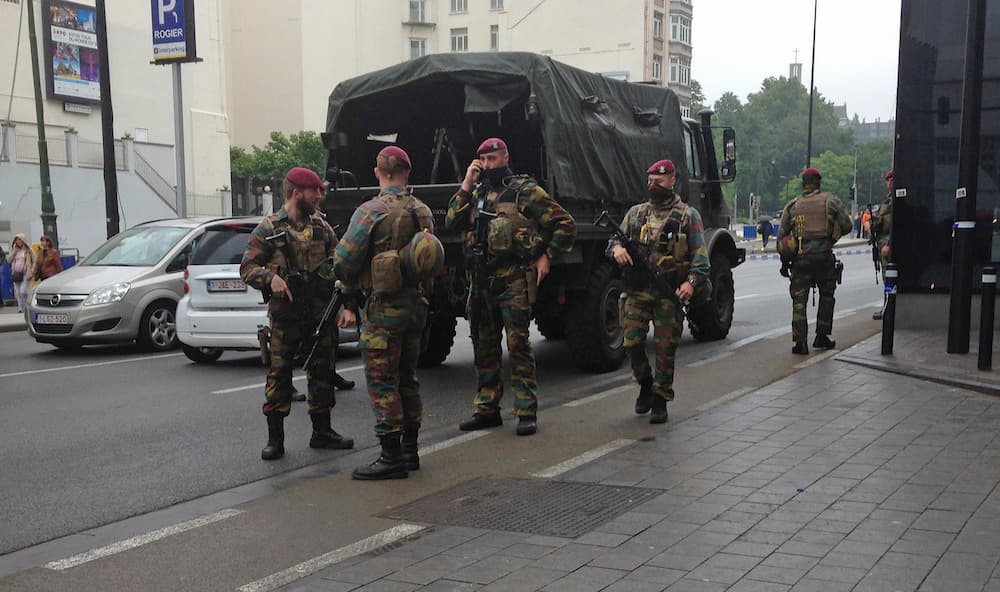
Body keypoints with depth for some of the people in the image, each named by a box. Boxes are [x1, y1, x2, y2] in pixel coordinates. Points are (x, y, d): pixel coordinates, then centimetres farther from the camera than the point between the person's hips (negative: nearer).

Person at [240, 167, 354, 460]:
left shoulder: (321, 226, 12)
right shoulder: (268, 229, -2)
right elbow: (247, 268, -4)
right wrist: (270, 277, -22)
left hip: (321, 312, 5)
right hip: (285, 312, -5)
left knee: (322, 370, 10)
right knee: (279, 373, -2)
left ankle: (322, 431, 22)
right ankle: (275, 438, 6)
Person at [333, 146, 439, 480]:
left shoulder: (371, 211, -13)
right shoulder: (423, 211, 9)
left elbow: (344, 261, -13)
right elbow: (435, 259, 15)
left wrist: (351, 288, 7)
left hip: (385, 306, -7)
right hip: (416, 302, 8)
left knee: (382, 383, -2)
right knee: (406, 378, 16)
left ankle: (391, 458, 0)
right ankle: (409, 450, 24)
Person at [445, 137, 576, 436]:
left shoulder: (525, 190, -2)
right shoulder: (477, 193, 16)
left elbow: (565, 224, -1)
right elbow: (451, 223, 4)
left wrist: (546, 258, -6)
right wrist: (466, 186, -1)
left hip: (514, 280, -6)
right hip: (481, 281, 6)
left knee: (518, 344, -6)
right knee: (484, 346, 10)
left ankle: (527, 412, 0)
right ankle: (487, 409, 20)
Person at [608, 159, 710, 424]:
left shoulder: (688, 215, 5)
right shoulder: (635, 212, 14)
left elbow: (700, 255, 0)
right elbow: (616, 238, 15)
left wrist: (692, 281, -16)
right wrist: (616, 248, -11)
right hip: (637, 292, 2)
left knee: (666, 348, 1)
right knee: (632, 343, -5)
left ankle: (660, 401, 13)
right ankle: (645, 382, 23)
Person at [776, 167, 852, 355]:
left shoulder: (792, 205, 9)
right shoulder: (831, 201, 5)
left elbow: (781, 236, 8)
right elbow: (846, 226, 3)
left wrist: (784, 258, 17)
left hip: (800, 257, 1)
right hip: (824, 255, -1)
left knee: (799, 300, 4)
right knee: (826, 297, 18)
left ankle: (800, 342, -4)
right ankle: (822, 337, 21)